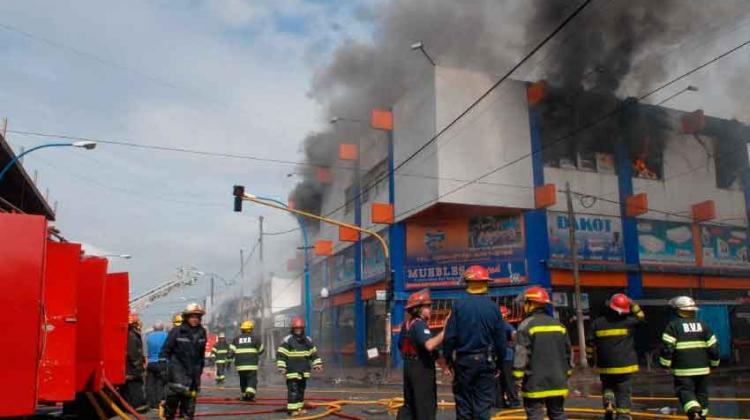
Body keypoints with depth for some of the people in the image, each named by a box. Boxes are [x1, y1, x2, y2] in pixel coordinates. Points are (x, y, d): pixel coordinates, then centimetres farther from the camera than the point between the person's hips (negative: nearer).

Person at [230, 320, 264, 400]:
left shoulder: (237, 339, 8)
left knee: (243, 380, 16)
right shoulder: (254, 338, 2)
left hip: (240, 364, 3)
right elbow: (261, 350, 10)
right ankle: (250, 394, -21)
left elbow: (231, 351, 0)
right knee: (252, 379, -3)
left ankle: (244, 395, 20)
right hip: (251, 364, -3)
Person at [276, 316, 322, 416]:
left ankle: (299, 407, 23)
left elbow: (314, 354, 18)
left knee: (301, 390, 13)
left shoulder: (308, 340, 9)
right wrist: (281, 367, -16)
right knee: (293, 390, -8)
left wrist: (317, 364, 13)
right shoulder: (287, 340, -9)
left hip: (304, 372, 6)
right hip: (292, 372, -6)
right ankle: (292, 409, -3)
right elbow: (280, 355, -10)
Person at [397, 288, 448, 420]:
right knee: (426, 405, -1)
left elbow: (401, 346, 20)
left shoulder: (406, 324, 11)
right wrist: (444, 331, -35)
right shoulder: (419, 324, -19)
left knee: (410, 403, 17)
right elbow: (429, 345, -34)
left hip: (409, 365, 9)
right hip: (422, 367, -9)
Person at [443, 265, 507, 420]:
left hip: (464, 361, 0)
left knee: (463, 404, 10)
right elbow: (501, 339, -1)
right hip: (486, 361, 1)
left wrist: (449, 359, 5)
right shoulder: (493, 307, -4)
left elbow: (450, 336, -7)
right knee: (483, 404, 7)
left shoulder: (459, 306, -7)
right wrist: (499, 361, 10)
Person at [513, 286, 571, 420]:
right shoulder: (558, 325, 10)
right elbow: (567, 352, 15)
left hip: (535, 383, -6)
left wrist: (518, 377, -10)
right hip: (557, 383, 6)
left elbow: (521, 354, -16)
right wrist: (566, 374, 23)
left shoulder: (526, 325, -12)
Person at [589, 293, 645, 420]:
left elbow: (591, 344, 2)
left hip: (605, 367, 2)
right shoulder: (627, 321, -9)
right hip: (625, 366, -2)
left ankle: (608, 405, 4)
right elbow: (641, 317, 13)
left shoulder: (597, 323, -4)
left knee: (607, 387, 26)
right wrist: (633, 304, 9)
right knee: (624, 395, 6)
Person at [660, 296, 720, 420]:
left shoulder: (673, 326, -7)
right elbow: (713, 346, 7)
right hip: (702, 368, 5)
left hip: (683, 369, -4)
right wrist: (714, 362, 21)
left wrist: (665, 363, -2)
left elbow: (667, 347, -13)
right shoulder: (703, 325, 7)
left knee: (685, 391, -1)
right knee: (701, 393, 16)